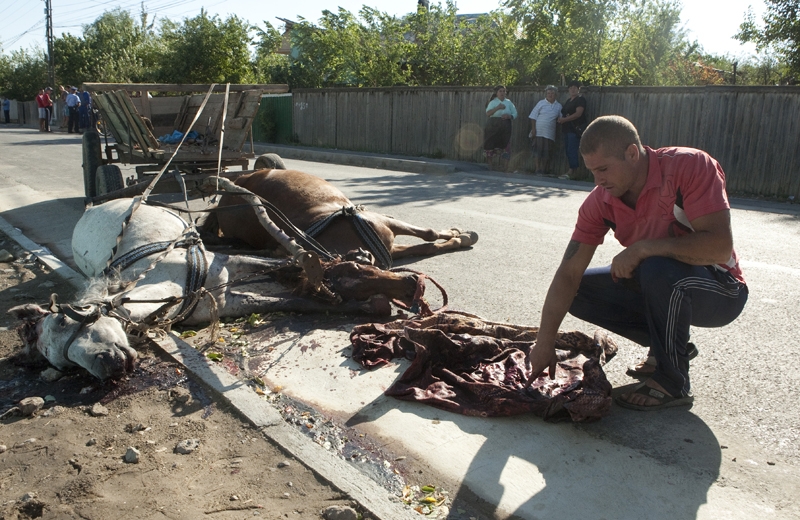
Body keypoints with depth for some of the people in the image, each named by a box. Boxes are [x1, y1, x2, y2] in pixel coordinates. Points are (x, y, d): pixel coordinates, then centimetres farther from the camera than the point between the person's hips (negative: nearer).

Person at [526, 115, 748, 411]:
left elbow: (719, 247, -33)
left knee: (658, 270, -36)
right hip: (660, 287, 6)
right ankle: (672, 345, 8)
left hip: (720, 290, -6)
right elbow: (568, 273, -15)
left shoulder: (691, 166, -25)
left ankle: (672, 383, -14)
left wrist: (642, 248, -33)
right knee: (579, 290, -7)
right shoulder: (600, 201, -11)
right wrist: (544, 345, -19)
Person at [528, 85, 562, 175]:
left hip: (549, 133, 2)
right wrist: (533, 129, -6)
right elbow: (533, 117, 1)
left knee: (546, 153, 3)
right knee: (537, 151, -5)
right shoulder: (541, 103, 4)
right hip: (538, 132, -2)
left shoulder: (558, 106, 12)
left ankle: (543, 170, 13)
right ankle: (538, 170, 1)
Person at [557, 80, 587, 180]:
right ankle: (573, 171, 8)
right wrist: (561, 119, 4)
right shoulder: (569, 100, 21)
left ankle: (571, 172, -14)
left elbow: (578, 114, -16)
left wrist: (564, 119, -18)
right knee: (567, 150, 5)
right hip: (568, 129, 9)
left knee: (572, 150, -14)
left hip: (576, 129, -9)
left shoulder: (580, 100, -5)